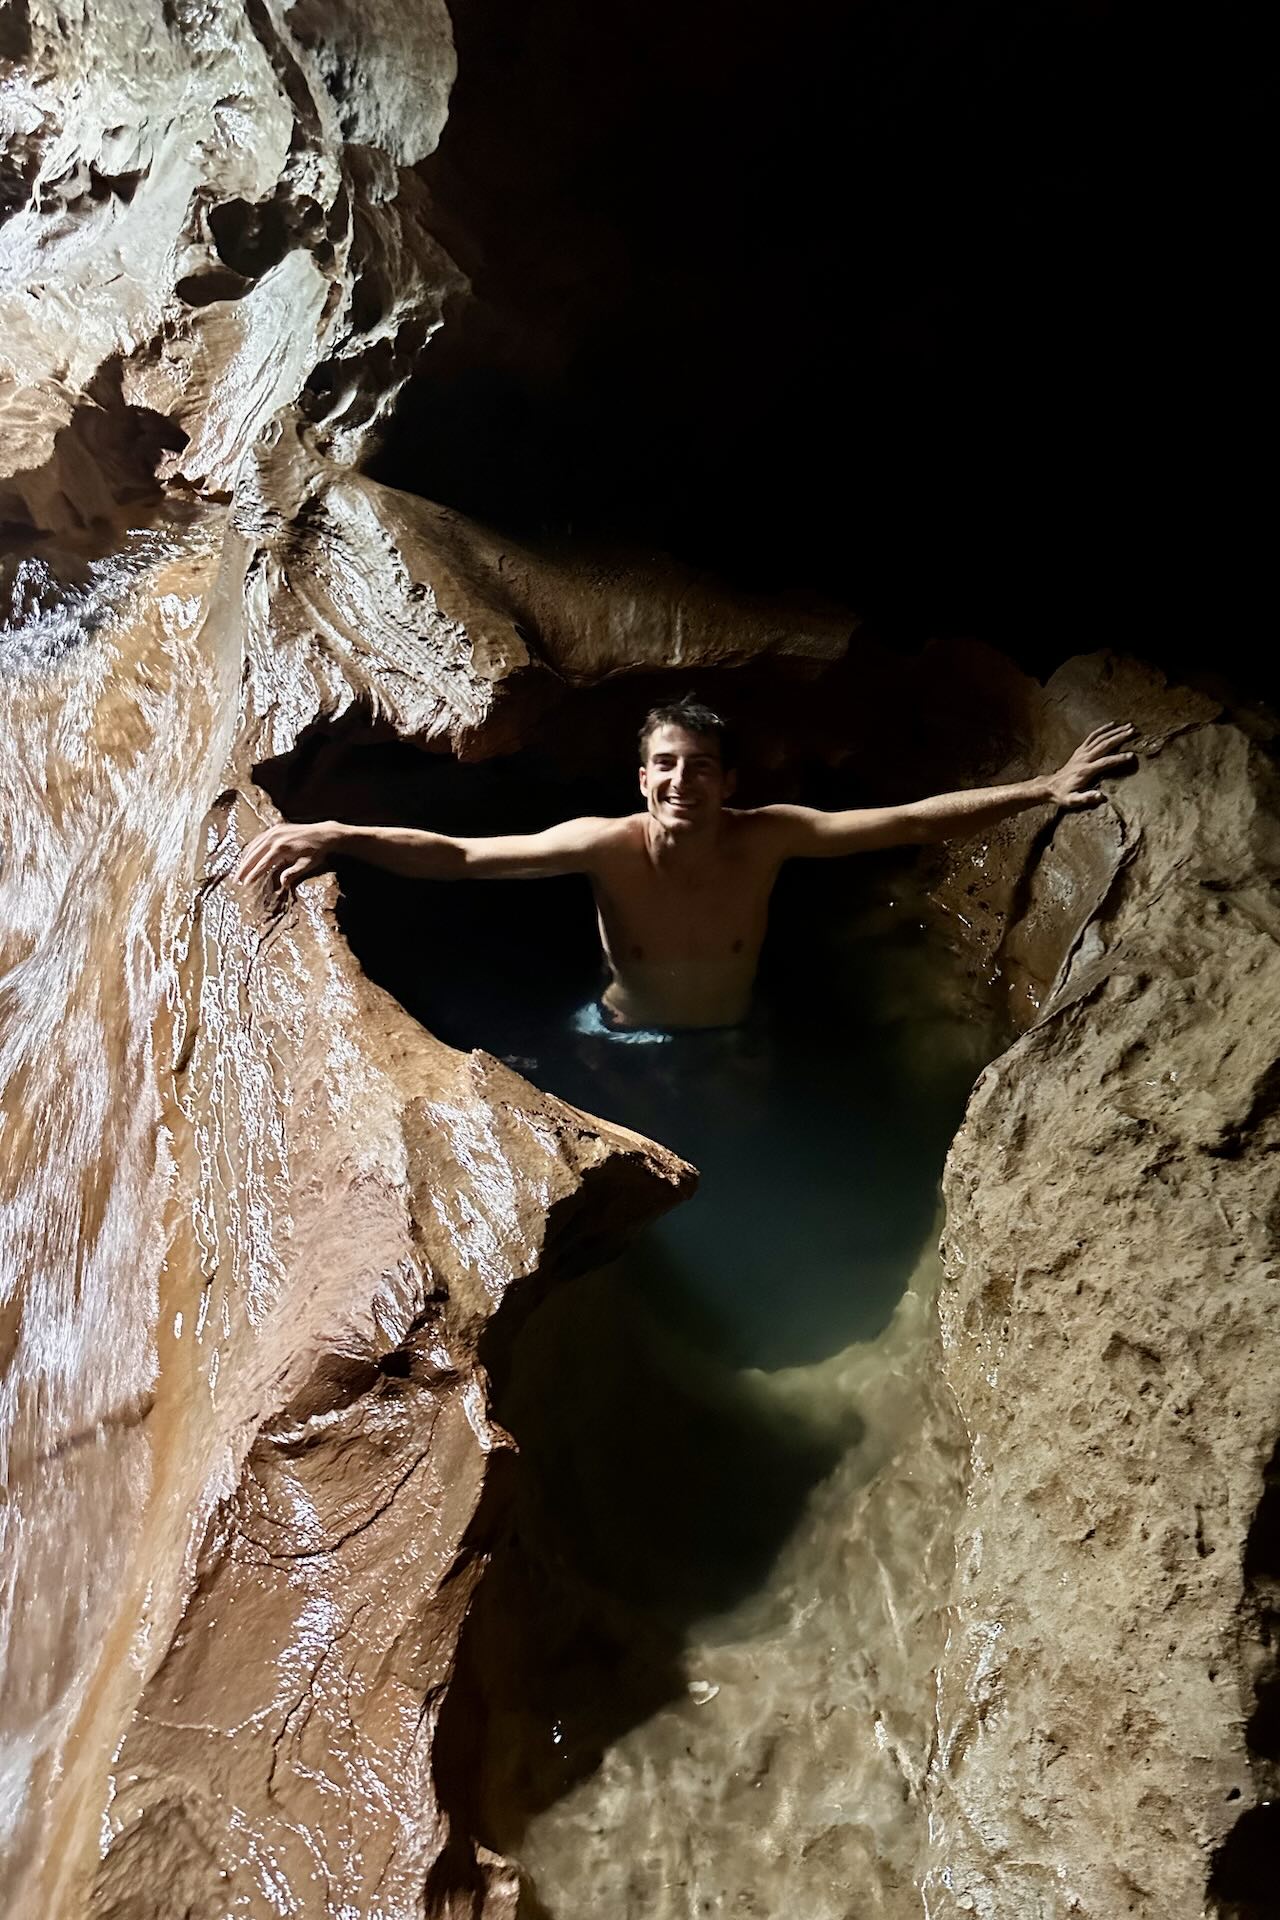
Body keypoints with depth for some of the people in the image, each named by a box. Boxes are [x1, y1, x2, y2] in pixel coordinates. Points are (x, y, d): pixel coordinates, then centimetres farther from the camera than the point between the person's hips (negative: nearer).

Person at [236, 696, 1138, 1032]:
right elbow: (462, 856, -38)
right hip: (622, 1041, -2)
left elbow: (910, 822, -22)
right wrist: (338, 836, -53)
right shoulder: (608, 845, -31)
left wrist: (1043, 789, -25)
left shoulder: (766, 836, -25)